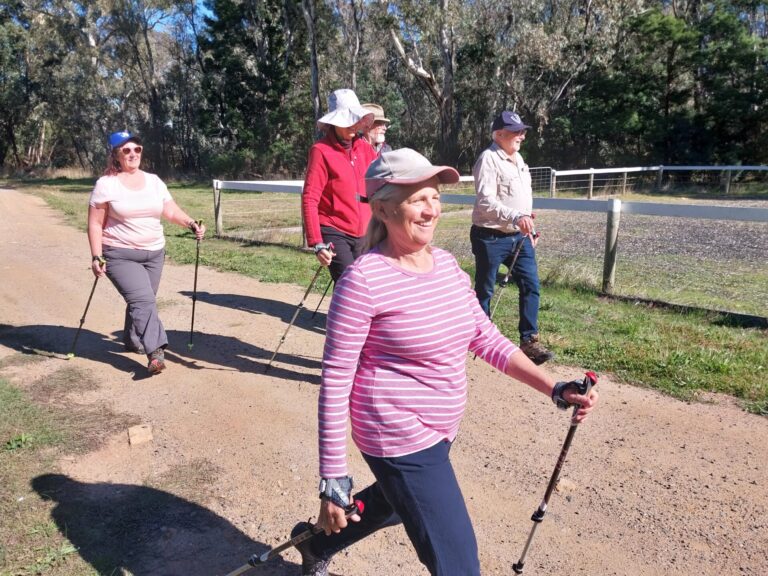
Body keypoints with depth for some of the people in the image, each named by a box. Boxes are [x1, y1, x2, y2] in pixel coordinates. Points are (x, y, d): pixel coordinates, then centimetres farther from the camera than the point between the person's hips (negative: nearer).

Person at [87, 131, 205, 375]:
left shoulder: (154, 181, 9)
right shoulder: (106, 184, -4)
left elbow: (171, 211, 1)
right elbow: (95, 224, -4)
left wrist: (191, 224, -18)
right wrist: (97, 257, -12)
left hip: (154, 254, 5)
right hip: (120, 255, -5)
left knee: (143, 301, 13)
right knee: (143, 300, -20)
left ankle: (132, 340, 36)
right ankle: (155, 352, -25)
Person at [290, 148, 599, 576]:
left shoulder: (446, 263, 1)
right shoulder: (364, 279, -20)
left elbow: (486, 338, 7)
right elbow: (335, 381, -17)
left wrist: (554, 388, -2)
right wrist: (334, 481, -15)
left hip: (439, 431, 8)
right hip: (400, 438, -8)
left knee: (390, 506, 31)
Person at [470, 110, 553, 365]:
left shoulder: (518, 158, 14)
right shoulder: (489, 159, -14)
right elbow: (485, 201, -25)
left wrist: (528, 229, 21)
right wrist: (515, 217, -35)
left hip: (518, 236, 8)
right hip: (490, 237, -8)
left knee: (531, 285, 2)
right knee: (484, 289, 5)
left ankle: (529, 340, 10)